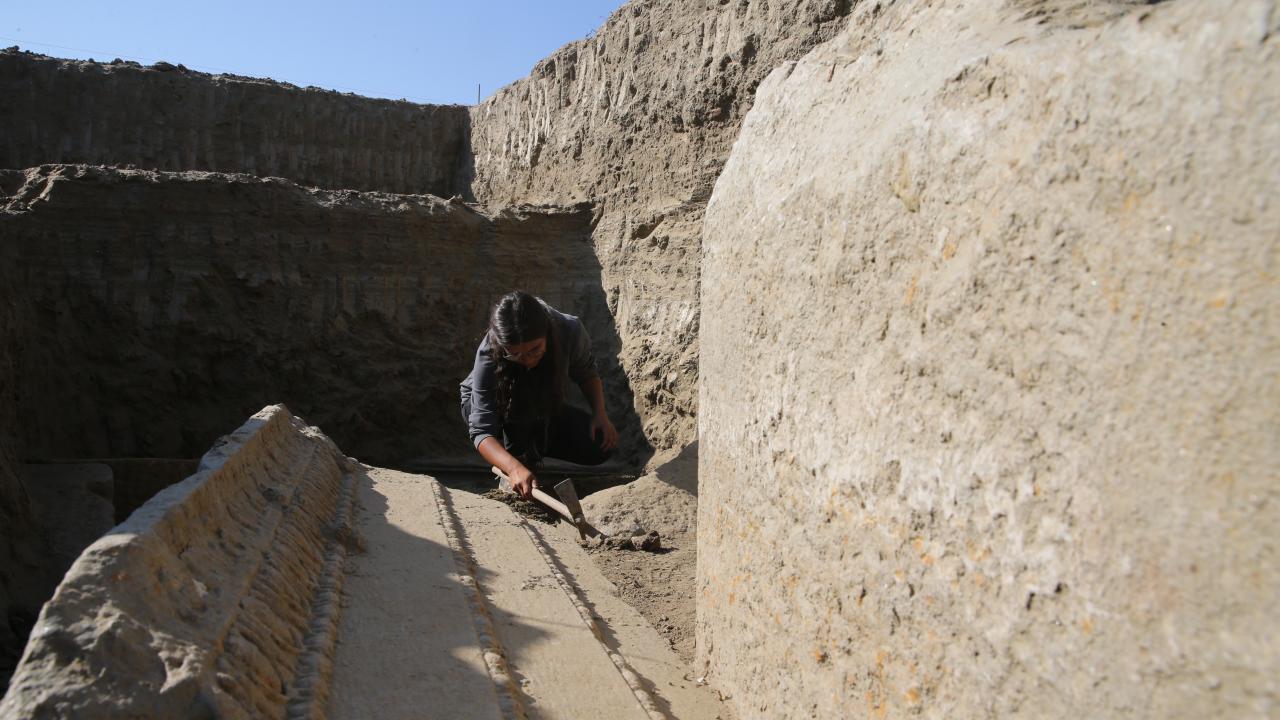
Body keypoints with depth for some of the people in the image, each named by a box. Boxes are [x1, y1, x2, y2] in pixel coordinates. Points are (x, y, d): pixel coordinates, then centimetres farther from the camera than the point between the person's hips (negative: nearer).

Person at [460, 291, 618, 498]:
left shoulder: (570, 331, -32)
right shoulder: (488, 355, -38)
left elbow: (587, 372, -8)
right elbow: (481, 431, -41)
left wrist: (600, 413, -24)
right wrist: (514, 468, -58)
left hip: (543, 412, 3)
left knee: (602, 447, -14)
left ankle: (531, 446, 9)